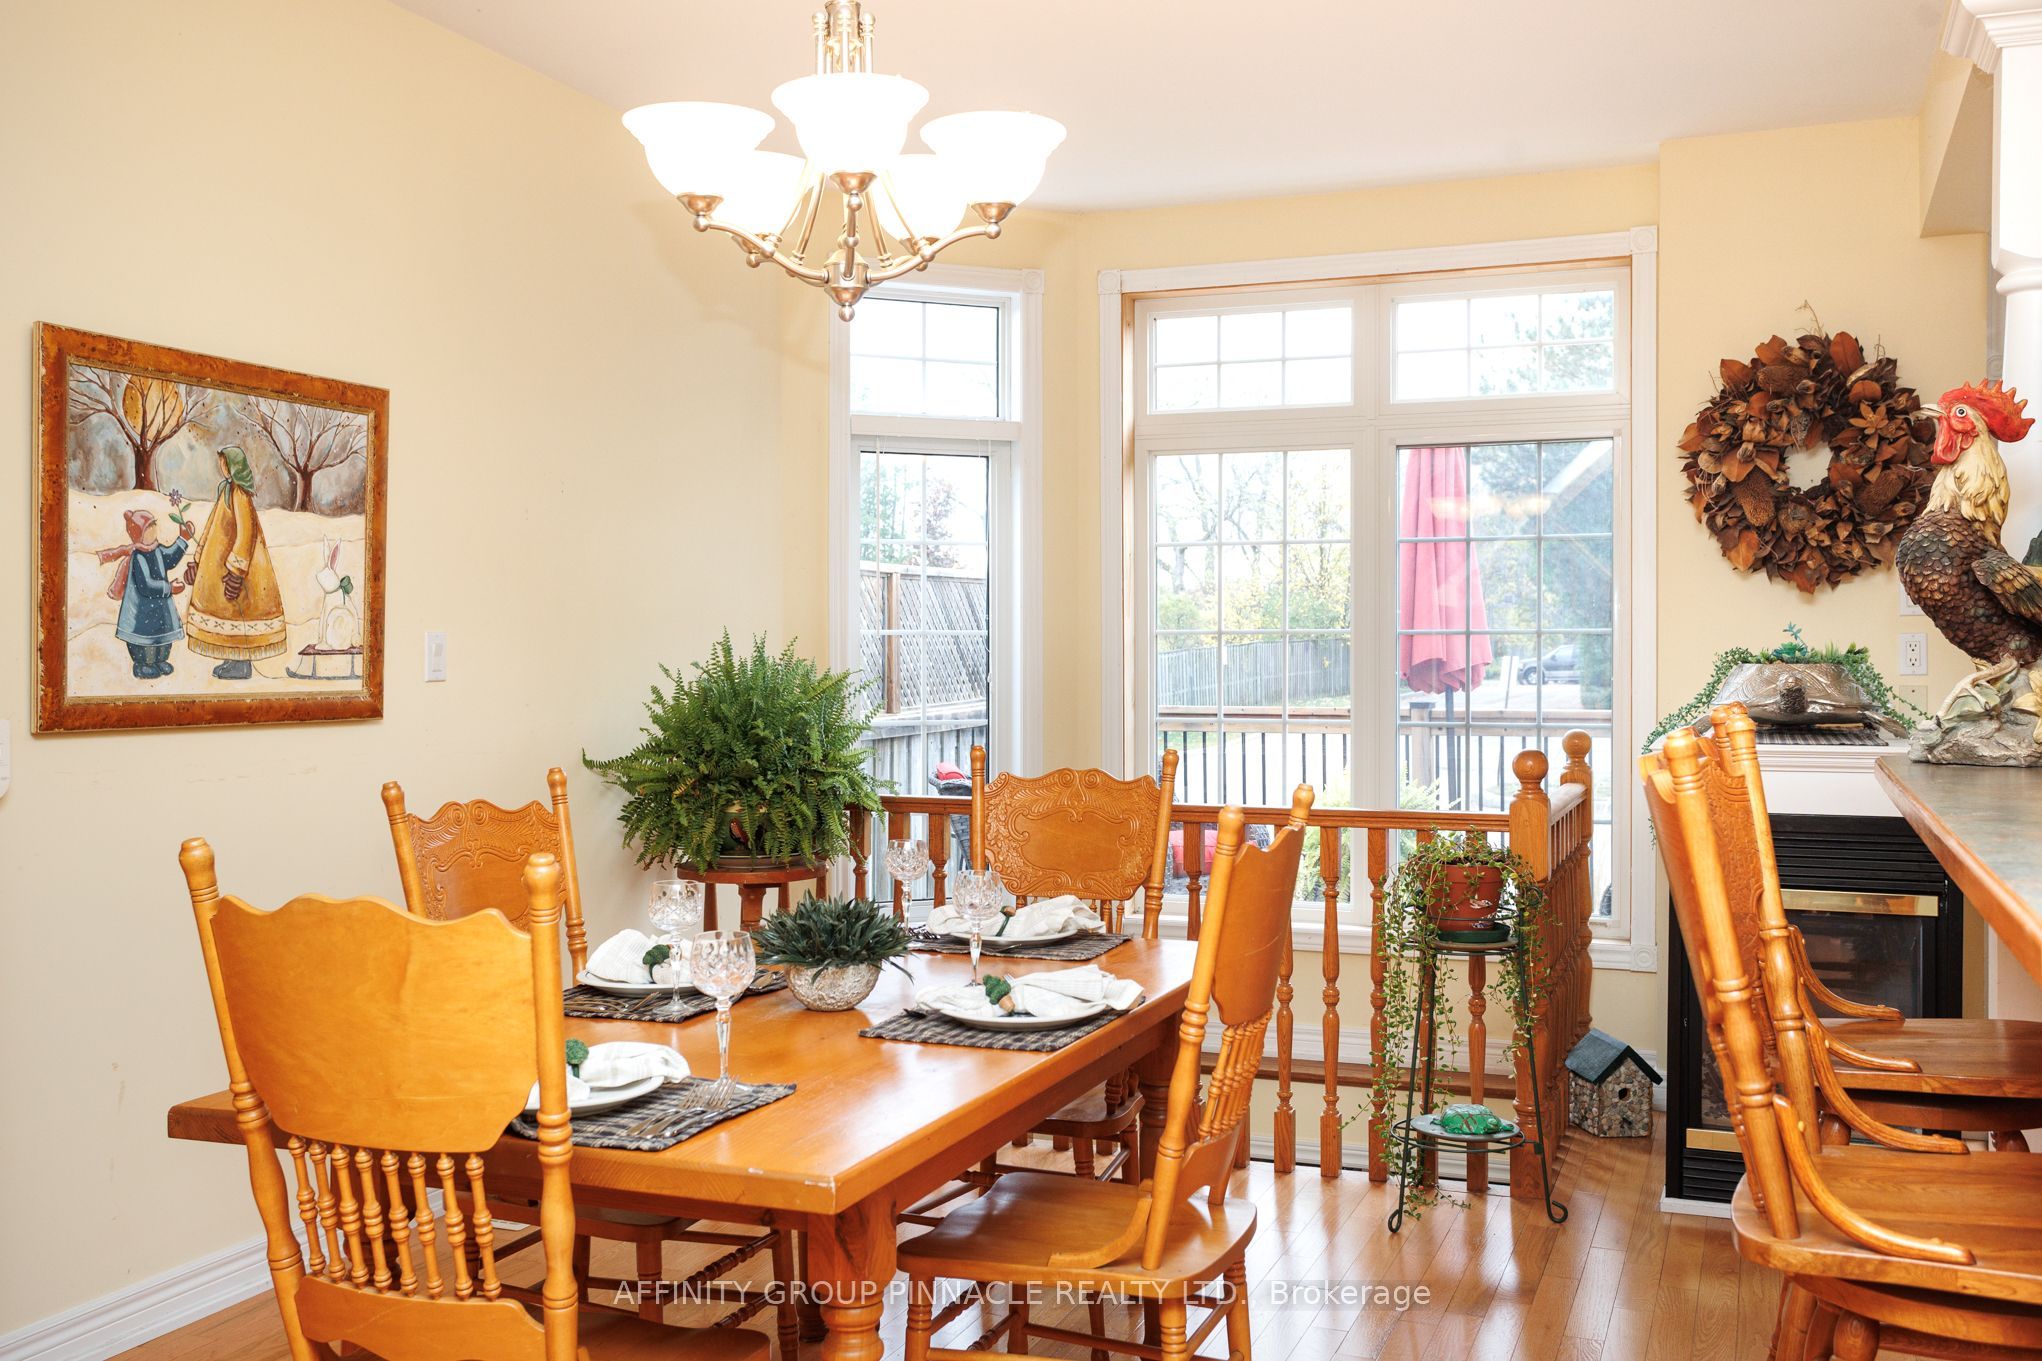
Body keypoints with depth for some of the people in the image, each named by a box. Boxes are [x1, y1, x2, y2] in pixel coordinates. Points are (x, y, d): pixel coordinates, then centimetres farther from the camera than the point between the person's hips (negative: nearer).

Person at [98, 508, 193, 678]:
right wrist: (169, 588, -26)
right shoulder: (138, 558, -27)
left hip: (159, 602, 9)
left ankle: (159, 661, 35)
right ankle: (142, 665, 20)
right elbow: (146, 585, -29)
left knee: (163, 631, 18)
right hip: (143, 605, -9)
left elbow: (169, 560, 17)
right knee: (145, 632, 4)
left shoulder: (156, 549, -2)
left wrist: (183, 539, 13)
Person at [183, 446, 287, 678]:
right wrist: (199, 559, 19)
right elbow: (214, 526, 18)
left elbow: (245, 532, -22)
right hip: (222, 558, 9)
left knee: (237, 608, -3)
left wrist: (236, 571, -24)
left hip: (235, 558, -9)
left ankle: (243, 665, 4)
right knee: (226, 606, 13)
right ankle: (233, 659, 20)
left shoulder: (240, 494, -18)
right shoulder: (227, 490, 11)